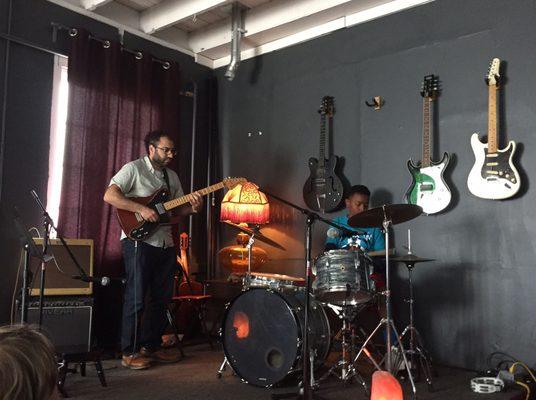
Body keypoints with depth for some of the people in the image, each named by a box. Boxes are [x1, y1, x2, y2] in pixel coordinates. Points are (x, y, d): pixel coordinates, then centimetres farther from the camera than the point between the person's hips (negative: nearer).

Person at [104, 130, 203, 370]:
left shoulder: (172, 176, 17)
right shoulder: (134, 169, -4)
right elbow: (109, 195, -15)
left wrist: (191, 208, -3)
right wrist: (141, 209, -21)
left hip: (165, 244, 7)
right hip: (139, 241, -7)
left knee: (161, 298, 11)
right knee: (136, 298, -5)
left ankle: (152, 346, 24)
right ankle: (130, 352, 5)